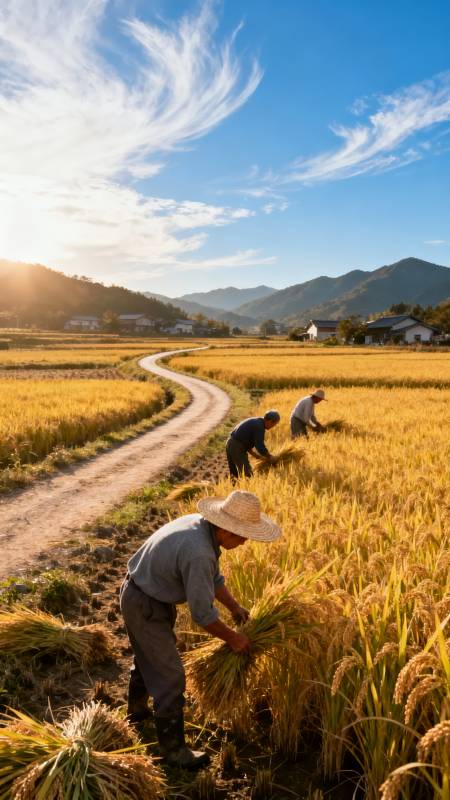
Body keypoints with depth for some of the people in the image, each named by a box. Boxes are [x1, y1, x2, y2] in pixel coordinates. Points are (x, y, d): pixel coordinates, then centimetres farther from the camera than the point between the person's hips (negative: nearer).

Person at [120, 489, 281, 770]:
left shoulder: (202, 525, -7)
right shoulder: (198, 552, -35)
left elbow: (213, 577, 8)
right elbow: (202, 613, -26)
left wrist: (235, 607, 5)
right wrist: (233, 638, -12)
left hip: (141, 593, 10)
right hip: (145, 607, -10)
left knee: (148, 657, 30)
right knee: (170, 675, 0)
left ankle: (137, 709, 54)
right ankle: (173, 748, 17)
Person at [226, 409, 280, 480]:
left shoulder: (255, 422, 17)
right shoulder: (259, 426, -13)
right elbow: (260, 446, -17)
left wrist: (255, 454, 16)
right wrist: (270, 457, -2)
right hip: (237, 448, -10)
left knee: (234, 474, 15)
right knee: (247, 473, -8)